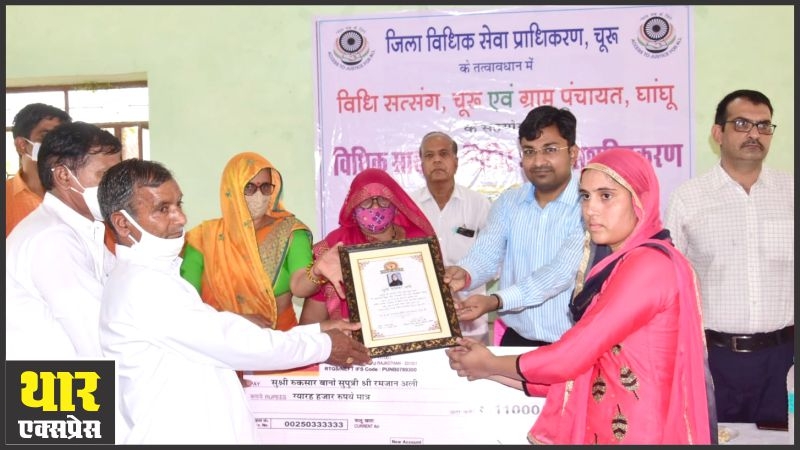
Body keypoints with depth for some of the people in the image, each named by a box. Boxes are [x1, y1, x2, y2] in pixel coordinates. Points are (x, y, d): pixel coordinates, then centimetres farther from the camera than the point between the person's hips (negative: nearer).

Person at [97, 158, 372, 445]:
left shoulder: (152, 278, 13)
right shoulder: (143, 284, -17)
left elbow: (219, 336, 9)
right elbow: (232, 342, -17)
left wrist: (316, 331, 4)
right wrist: (322, 346, -6)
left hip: (193, 433, 9)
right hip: (181, 437, -9)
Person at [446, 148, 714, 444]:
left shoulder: (649, 265, -16)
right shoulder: (614, 267, 13)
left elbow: (569, 358, -18)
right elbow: (580, 371, 8)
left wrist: (491, 365, -3)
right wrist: (492, 374, 4)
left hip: (637, 433, -8)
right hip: (603, 430, 8)